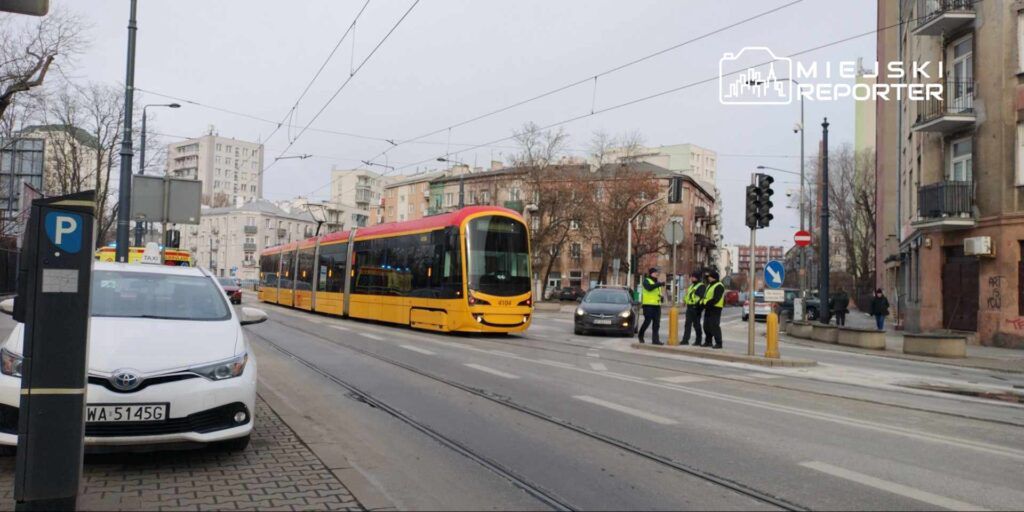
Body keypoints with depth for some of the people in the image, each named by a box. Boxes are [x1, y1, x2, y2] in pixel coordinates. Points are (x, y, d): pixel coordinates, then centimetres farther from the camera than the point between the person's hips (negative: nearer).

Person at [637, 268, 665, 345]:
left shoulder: (656, 282, 22)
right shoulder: (646, 281, -3)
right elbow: (649, 287, -24)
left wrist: (661, 297, 11)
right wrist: (659, 284, -32)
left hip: (657, 305, 8)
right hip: (648, 305, -7)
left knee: (656, 323, 2)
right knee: (647, 321, -7)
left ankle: (655, 339, 2)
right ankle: (640, 335, 14)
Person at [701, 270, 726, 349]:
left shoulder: (719, 286, -12)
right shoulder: (709, 285, 20)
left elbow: (716, 299, -21)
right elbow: (705, 296, 21)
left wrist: (706, 303, -20)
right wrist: (702, 302, 2)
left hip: (715, 309, -10)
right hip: (708, 309, 10)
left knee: (715, 326, -11)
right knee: (706, 326, 11)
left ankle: (718, 343, -7)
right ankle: (708, 342, 21)